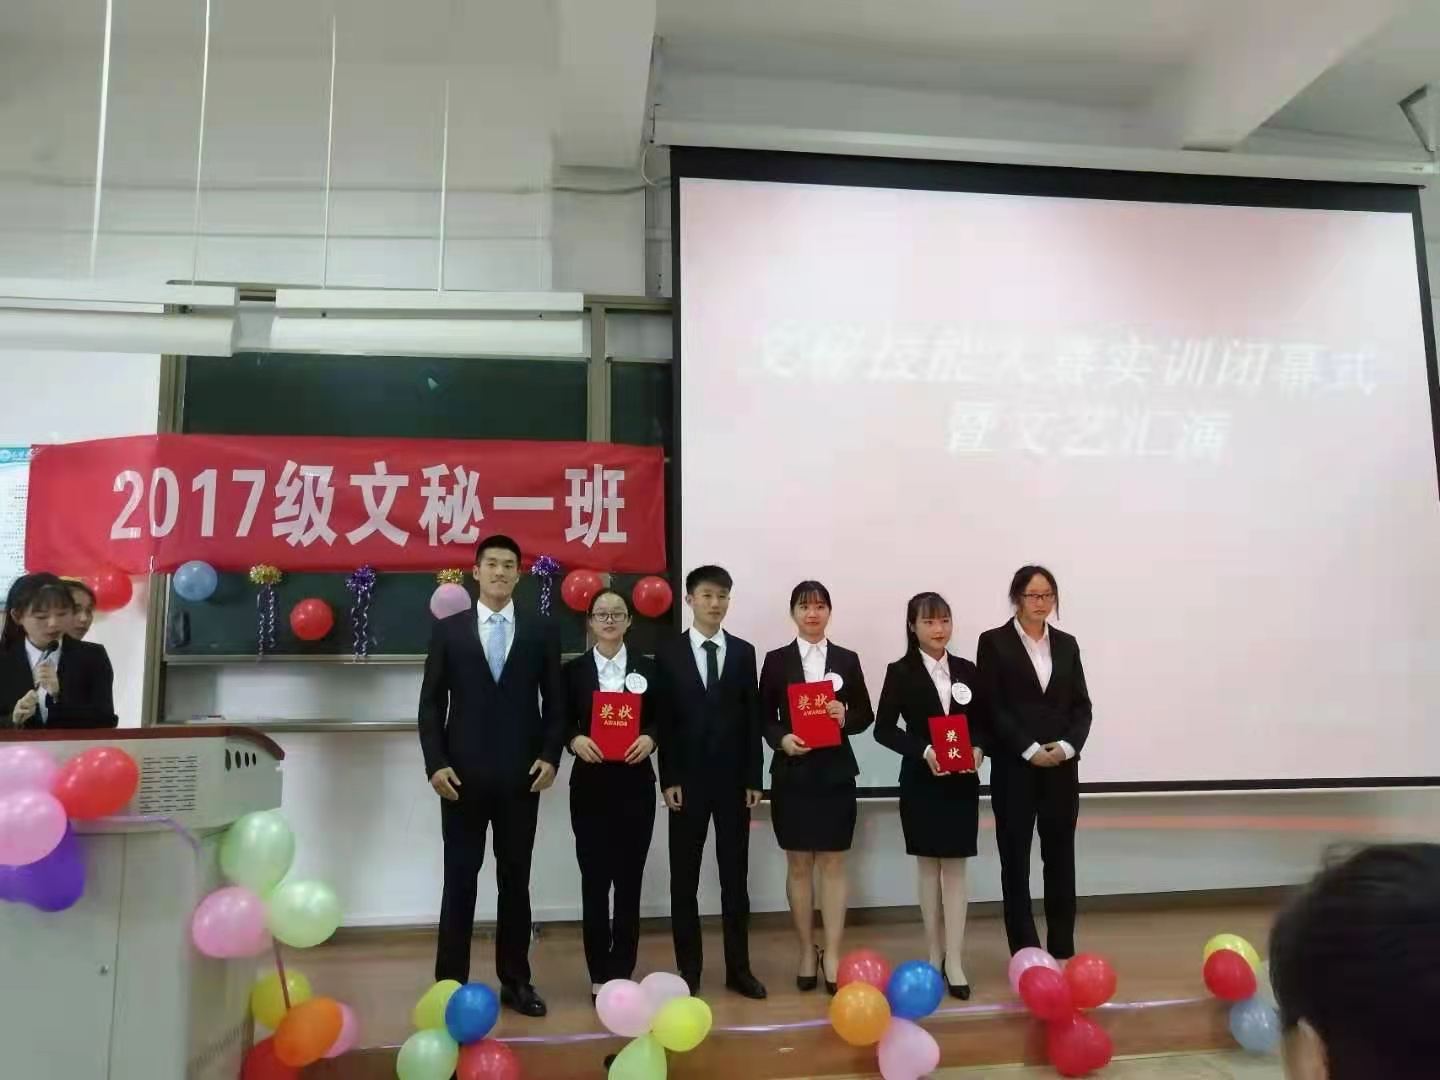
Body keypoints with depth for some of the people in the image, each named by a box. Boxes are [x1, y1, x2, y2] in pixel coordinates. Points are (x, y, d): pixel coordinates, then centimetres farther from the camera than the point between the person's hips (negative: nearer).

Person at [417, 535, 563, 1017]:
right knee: (460, 880, 6)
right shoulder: (448, 629, 4)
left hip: (521, 775, 1)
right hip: (463, 774, 0)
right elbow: (431, 703, 3)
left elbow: (555, 702, 6)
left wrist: (550, 756, -6)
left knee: (515, 880, 9)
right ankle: (451, 982, 15)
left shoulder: (541, 631, 5)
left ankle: (515, 980, 19)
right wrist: (436, 763, -7)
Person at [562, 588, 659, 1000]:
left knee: (629, 880, 6)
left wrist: (649, 739, -13)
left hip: (635, 785, 1)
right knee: (594, 881, 2)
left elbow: (662, 719, 7)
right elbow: (562, 723, 4)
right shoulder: (574, 670, 4)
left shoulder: (647, 668, 6)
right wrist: (575, 740, -17)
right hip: (590, 786, -1)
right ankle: (600, 974, 14)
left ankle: (623, 972, 18)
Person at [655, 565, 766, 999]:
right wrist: (668, 779, -8)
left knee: (735, 876, 7)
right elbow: (663, 719, -2)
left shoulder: (743, 652, 6)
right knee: (684, 878, 5)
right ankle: (689, 968, 16)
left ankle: (738, 968, 17)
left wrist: (754, 779, 0)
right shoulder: (669, 652, 1)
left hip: (733, 779, 2)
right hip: (688, 778, -1)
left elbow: (752, 718, 4)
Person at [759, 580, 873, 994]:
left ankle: (832, 955, 12)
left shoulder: (847, 660, 5)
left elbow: (865, 715, 6)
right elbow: (764, 717, 3)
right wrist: (782, 739, -16)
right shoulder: (776, 660, 2)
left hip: (835, 773, 0)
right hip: (791, 774, 0)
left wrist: (846, 718, -14)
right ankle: (807, 952, 21)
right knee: (798, 864, 8)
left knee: (833, 864, 4)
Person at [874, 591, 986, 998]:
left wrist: (979, 749, -12)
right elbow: (884, 728, -7)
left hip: (961, 783, 2)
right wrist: (923, 751, -21)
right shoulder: (900, 672, -4)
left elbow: (983, 723, 9)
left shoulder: (967, 670, 6)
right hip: (921, 783, -2)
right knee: (929, 868, 8)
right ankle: (934, 955, 20)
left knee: (955, 868, 4)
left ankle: (954, 960, 9)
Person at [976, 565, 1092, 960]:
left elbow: (1082, 705, 7)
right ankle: (1025, 953, 11)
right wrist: (1030, 750, -14)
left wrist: (1068, 746, -9)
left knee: (1060, 858, 7)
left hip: (1062, 767, 4)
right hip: (1014, 767, -3)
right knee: (1015, 859, 2)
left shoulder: (1067, 645, 11)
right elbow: (992, 708, -7)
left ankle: (1063, 951, 17)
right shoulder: (994, 642, -1)